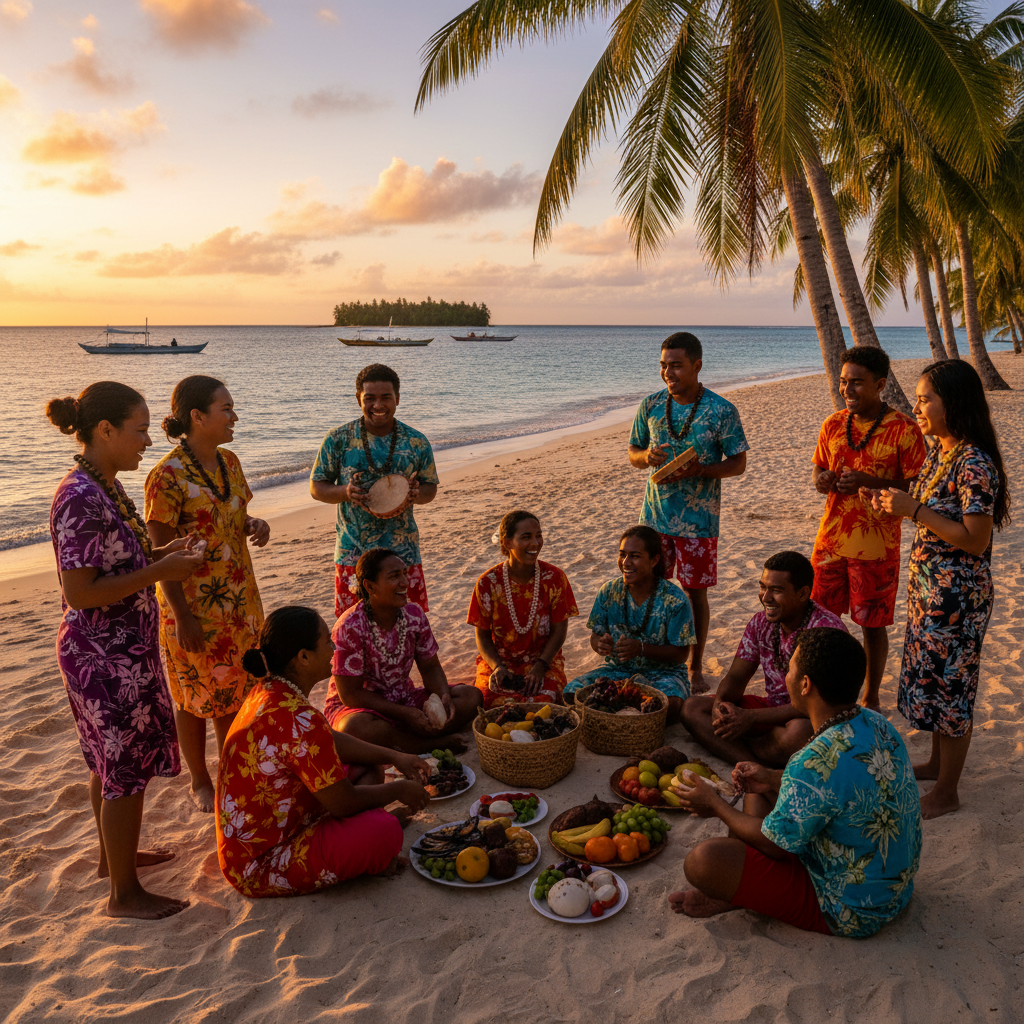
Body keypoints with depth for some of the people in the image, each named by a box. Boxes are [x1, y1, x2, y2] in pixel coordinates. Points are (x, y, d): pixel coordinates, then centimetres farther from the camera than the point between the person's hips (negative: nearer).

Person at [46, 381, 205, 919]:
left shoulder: (105, 487, 6)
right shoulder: (81, 500, -25)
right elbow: (80, 593, -26)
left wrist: (163, 552, 1)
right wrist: (160, 571, -22)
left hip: (121, 652, 10)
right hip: (105, 657, -10)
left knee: (110, 762, 24)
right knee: (126, 771, 3)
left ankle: (114, 853, 43)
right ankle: (124, 894, 19)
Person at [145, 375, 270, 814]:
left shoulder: (229, 462, 2)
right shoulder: (168, 476, -20)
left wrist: (255, 525, -7)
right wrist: (183, 619, -19)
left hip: (238, 599, 7)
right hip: (194, 606, -7)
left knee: (235, 689, 19)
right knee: (196, 696, 11)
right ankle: (200, 781, 31)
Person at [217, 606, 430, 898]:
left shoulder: (269, 690, 0)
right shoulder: (299, 720, -31)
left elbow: (331, 742, 15)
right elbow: (342, 803, -22)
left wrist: (393, 757, 10)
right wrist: (398, 790, -5)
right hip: (259, 866, -10)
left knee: (365, 767, 13)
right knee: (385, 831, -26)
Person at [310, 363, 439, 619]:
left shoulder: (417, 443, 1)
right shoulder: (338, 440, -2)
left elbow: (431, 488, 10)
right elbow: (316, 486, 3)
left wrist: (416, 494, -14)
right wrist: (345, 492, -18)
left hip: (403, 552, 1)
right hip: (353, 553, -1)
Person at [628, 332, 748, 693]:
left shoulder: (721, 410, -8)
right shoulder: (651, 405, 3)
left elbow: (738, 463, -4)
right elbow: (633, 454, 12)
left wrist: (697, 470, -21)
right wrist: (647, 455, -13)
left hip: (698, 518, -3)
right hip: (655, 515, 3)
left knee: (695, 591, 6)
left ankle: (695, 667, 22)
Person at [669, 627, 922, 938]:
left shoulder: (816, 763, -33)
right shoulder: (875, 723, -6)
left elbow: (774, 844, -20)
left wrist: (716, 805, -4)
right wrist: (773, 778, 7)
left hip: (850, 912, -9)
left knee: (702, 860, -21)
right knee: (760, 793, 19)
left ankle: (733, 895, 10)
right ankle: (732, 891, 16)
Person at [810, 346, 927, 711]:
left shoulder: (903, 428, -10)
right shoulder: (833, 425, 5)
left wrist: (869, 481, -24)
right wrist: (820, 479, -8)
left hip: (876, 546, -4)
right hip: (830, 540, 4)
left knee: (873, 624, 8)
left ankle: (871, 699, 27)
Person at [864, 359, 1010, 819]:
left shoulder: (974, 464, -22)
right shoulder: (938, 453, 7)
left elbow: (975, 540, -24)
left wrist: (913, 510, -24)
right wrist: (893, 501, 1)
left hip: (957, 595, -9)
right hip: (927, 587, 9)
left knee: (949, 684, 3)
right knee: (928, 676, 21)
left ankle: (946, 792, 19)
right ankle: (937, 763, 40)